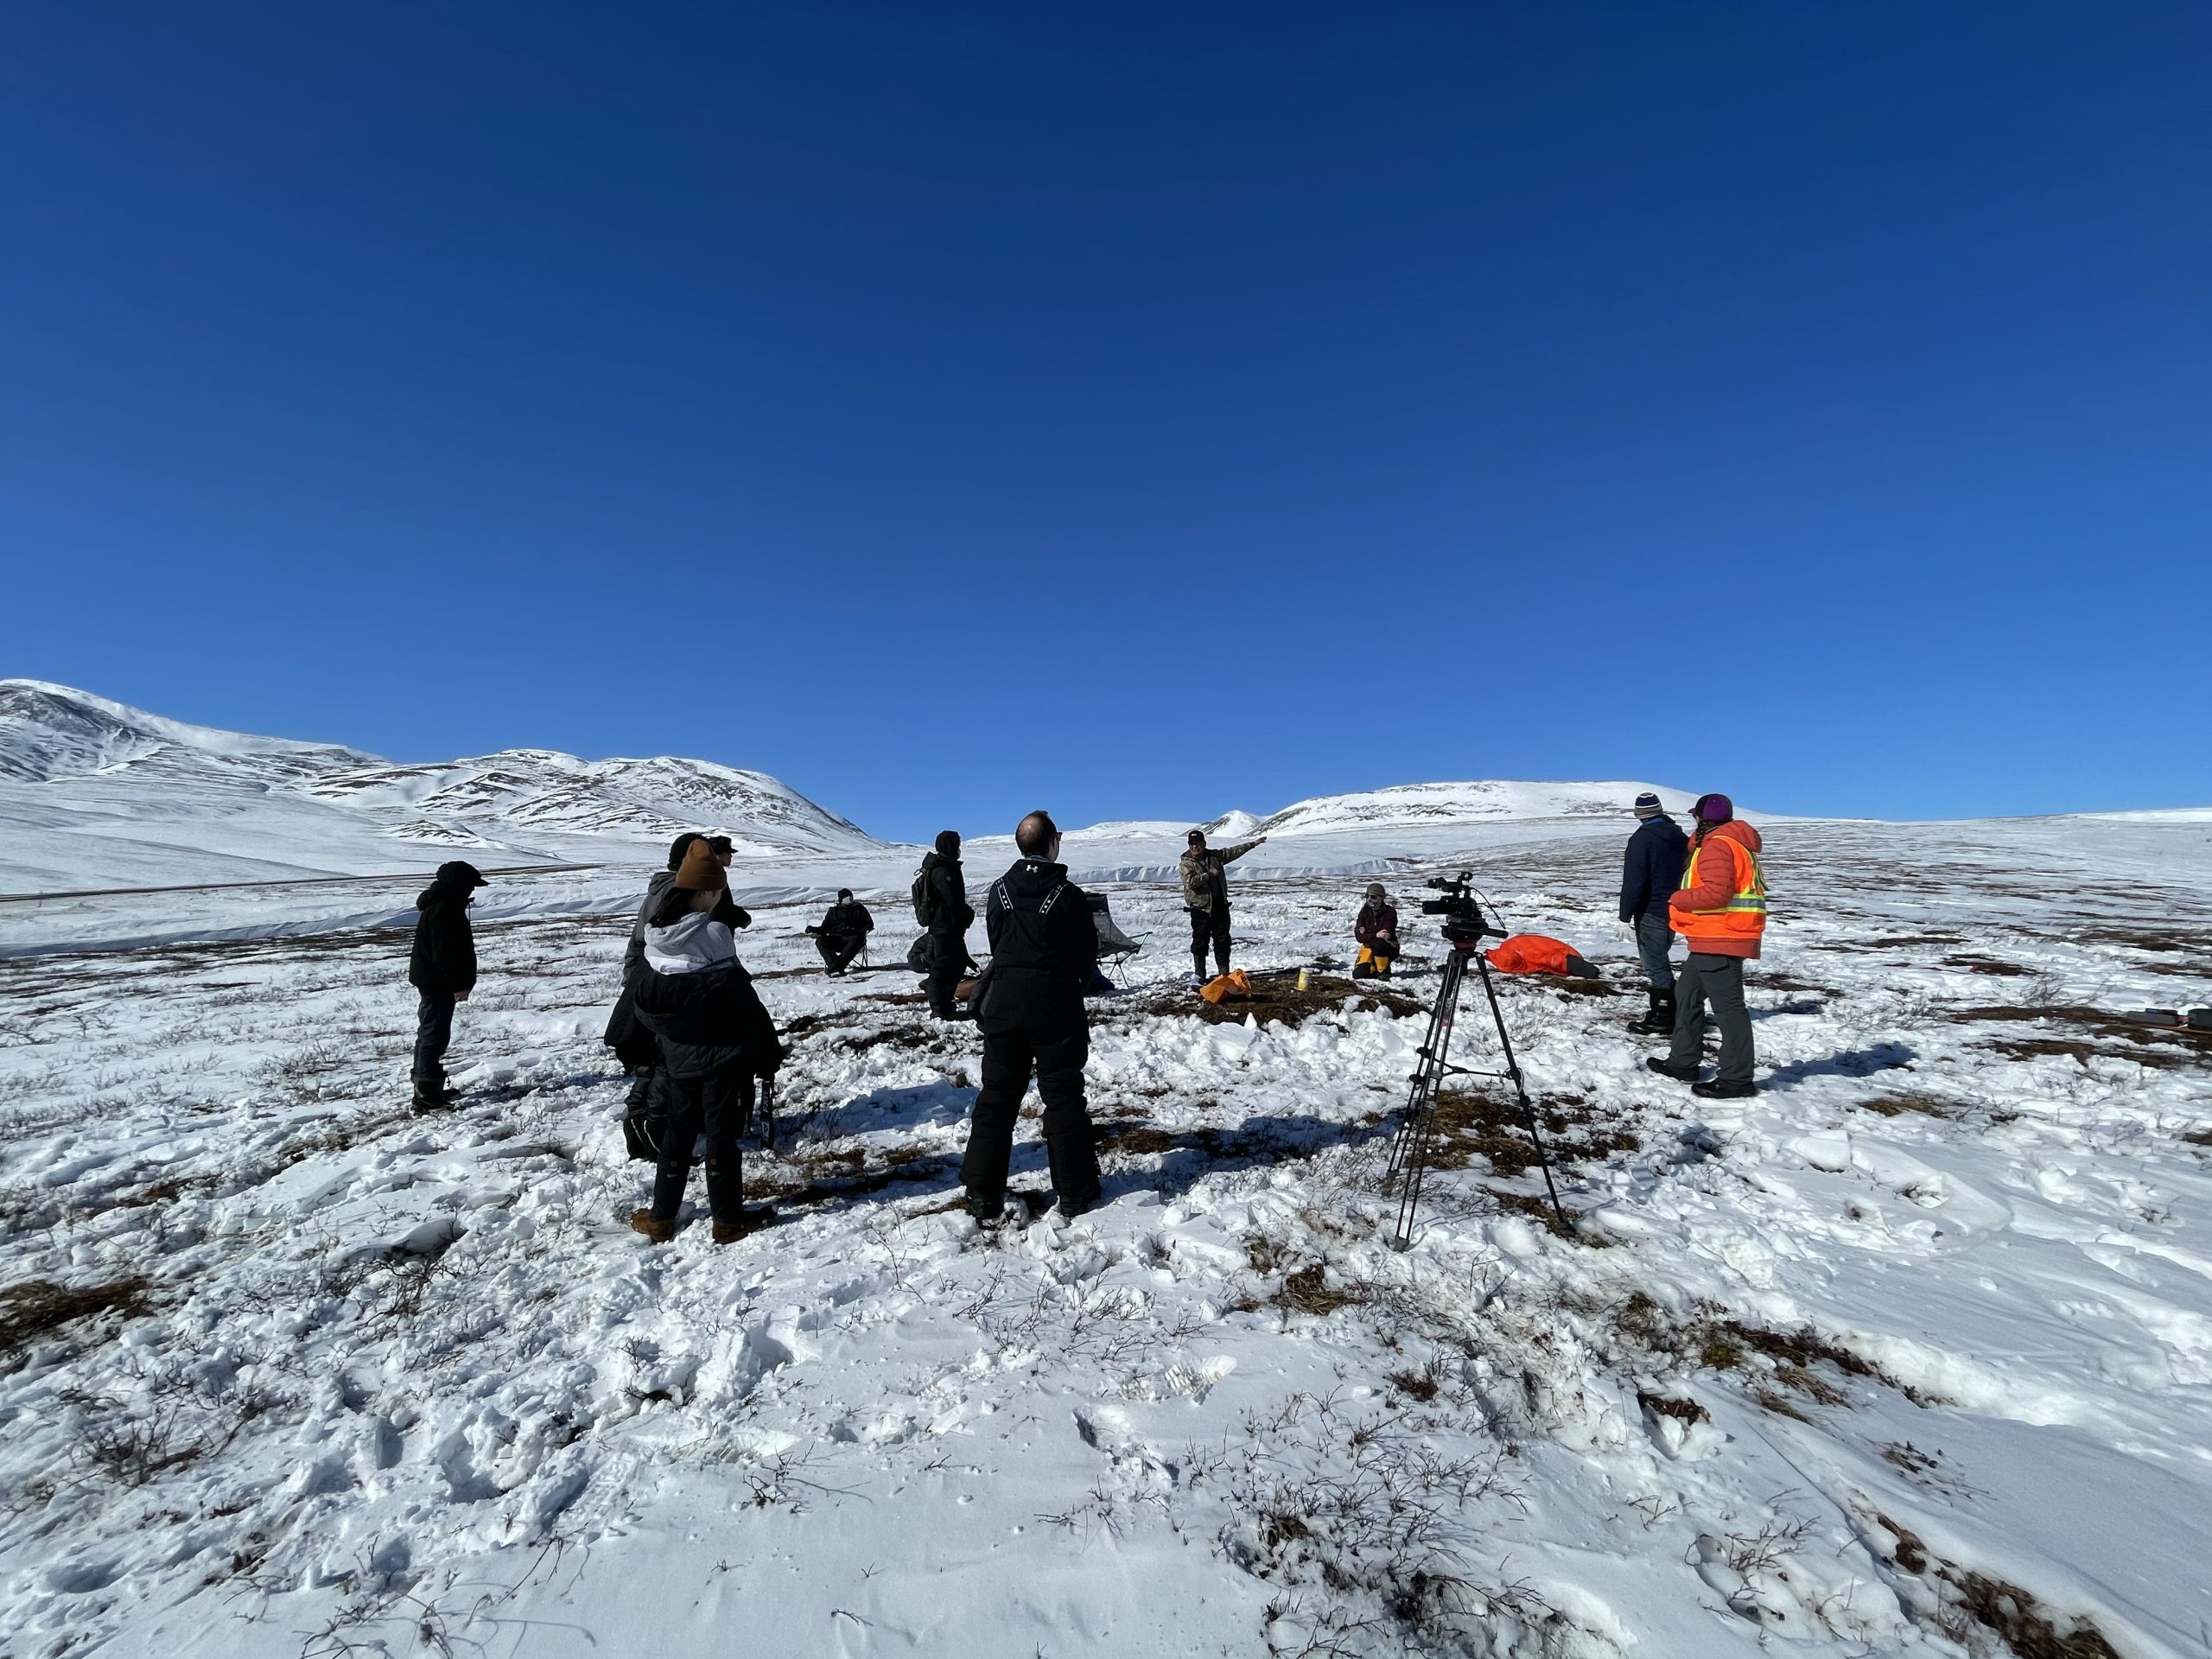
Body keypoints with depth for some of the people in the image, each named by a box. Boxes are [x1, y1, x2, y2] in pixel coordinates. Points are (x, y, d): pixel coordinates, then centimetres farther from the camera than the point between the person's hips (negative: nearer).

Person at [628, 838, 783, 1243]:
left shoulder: (655, 940, -1)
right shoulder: (712, 935, -21)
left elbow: (645, 1001, 8)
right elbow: (743, 1000, -17)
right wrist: (768, 1050, -9)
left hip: (678, 1056, 6)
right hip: (722, 1055, -6)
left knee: (679, 1130, 19)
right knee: (721, 1133, 5)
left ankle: (661, 1217, 29)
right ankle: (728, 1219, 15)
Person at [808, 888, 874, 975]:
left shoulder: (860, 909, 18)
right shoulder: (834, 911, 24)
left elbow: (869, 923, 13)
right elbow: (825, 928, 23)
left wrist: (861, 933, -7)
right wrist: (813, 929, 3)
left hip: (852, 937, -2)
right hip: (835, 940, 3)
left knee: (855, 939, -39)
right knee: (820, 940, -27)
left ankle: (835, 967, -50)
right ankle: (833, 964, -43)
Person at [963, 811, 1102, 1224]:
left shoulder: (998, 891, -1)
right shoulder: (1068, 895, -13)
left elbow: (995, 945, 7)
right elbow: (1087, 955, -4)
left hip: (1004, 1004, 3)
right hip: (1056, 1008, -3)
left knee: (996, 1097, 11)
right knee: (1063, 1097, 8)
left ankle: (983, 1197, 16)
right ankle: (1076, 1194, 16)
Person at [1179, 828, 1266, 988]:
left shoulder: (1215, 856, 9)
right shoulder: (1186, 863, -7)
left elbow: (1234, 851, 18)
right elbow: (1190, 882, -22)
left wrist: (1253, 843, 20)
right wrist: (1209, 874, -18)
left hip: (1220, 906, 5)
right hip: (1201, 908, -5)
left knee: (1223, 941, 9)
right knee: (1200, 943, -1)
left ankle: (1224, 973, 18)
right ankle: (1198, 975, 8)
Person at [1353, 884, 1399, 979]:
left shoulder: (1390, 912, -12)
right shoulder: (1365, 911, -3)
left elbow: (1386, 934, -22)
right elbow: (1359, 936, -13)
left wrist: (1367, 934, -17)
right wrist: (1375, 935, -29)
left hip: (1389, 947, -3)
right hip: (1369, 947, 3)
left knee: (1377, 944, -39)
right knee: (1358, 974, -18)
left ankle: (1384, 970, -14)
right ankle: (1374, 967, 14)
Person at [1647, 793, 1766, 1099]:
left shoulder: (1716, 844, -15)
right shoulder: (1734, 842, 19)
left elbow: (1716, 891, -25)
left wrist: (1679, 899, -12)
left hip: (1720, 940, -11)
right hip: (1714, 940, 11)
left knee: (1727, 1005, -6)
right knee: (1687, 994, 18)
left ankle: (1736, 1080, 1)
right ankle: (1683, 1063, 26)